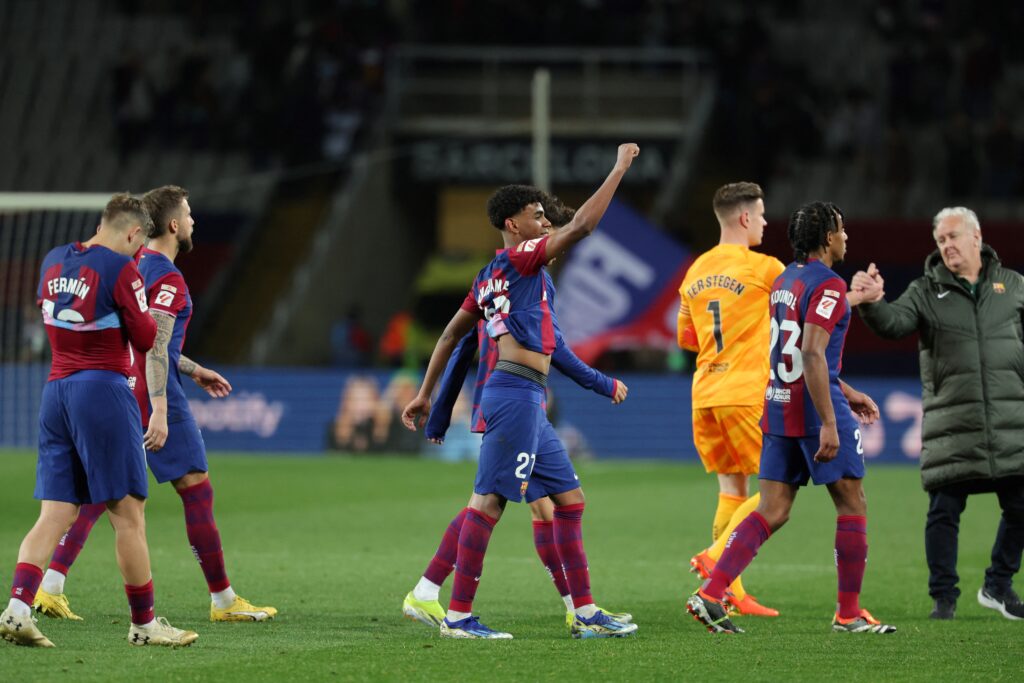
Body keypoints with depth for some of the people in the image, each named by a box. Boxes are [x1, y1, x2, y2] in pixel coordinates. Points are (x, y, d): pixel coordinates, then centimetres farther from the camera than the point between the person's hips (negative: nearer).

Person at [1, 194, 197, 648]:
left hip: (56, 388, 7)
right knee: (128, 513, 0)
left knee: (55, 513, 4)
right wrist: (143, 311, 13)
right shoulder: (120, 268, -9)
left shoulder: (53, 261, 12)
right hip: (103, 389, -7)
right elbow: (144, 338, -7)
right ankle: (144, 623, 5)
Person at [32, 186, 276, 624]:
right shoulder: (168, 278, -13)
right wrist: (159, 411, -26)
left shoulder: (133, 267, 16)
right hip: (154, 396, -9)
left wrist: (192, 370, 33)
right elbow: (155, 346, -22)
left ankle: (50, 587, -5)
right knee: (197, 491, 0)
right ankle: (223, 600, 4)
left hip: (119, 390, 9)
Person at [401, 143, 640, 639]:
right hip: (516, 391, -10)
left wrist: (425, 394, 27)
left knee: (570, 499, 10)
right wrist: (620, 168, -5)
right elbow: (582, 225, -13)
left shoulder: (489, 277, 20)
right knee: (489, 500, -10)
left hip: (527, 401, 10)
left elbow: (451, 334, 23)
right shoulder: (518, 259, -6)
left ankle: (585, 613, 10)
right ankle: (458, 616, -10)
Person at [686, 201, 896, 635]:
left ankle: (711, 593, -7)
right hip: (815, 409, -8)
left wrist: (845, 392, 32)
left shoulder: (784, 282, 15)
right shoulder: (827, 286, -13)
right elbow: (813, 355, -23)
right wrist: (829, 423, -24)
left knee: (772, 512, 6)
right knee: (853, 505, 5)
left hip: (779, 407, 8)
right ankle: (849, 614, 8)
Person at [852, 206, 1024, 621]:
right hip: (951, 423, -2)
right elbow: (893, 323, -10)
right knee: (944, 510, -3)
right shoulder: (927, 291, 6)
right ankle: (944, 597, 8)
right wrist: (872, 303, -31)